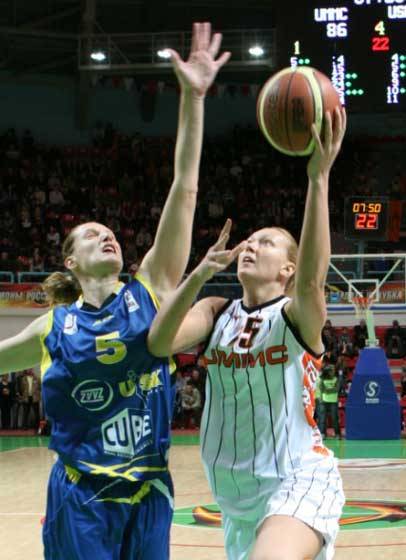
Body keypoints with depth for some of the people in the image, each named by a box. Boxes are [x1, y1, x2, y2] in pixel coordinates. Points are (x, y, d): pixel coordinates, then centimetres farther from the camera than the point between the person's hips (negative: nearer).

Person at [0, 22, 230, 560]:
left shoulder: (150, 291, 2)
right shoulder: (53, 329, 3)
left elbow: (184, 189, -4)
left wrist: (192, 98, -9)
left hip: (149, 494, 1)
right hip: (81, 500, -1)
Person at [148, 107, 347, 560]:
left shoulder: (297, 316, -6)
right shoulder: (217, 313, 7)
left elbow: (312, 280, -31)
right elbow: (159, 343, -13)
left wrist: (318, 177, -40)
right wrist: (200, 274, -26)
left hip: (299, 480, -6)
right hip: (237, 494, 6)